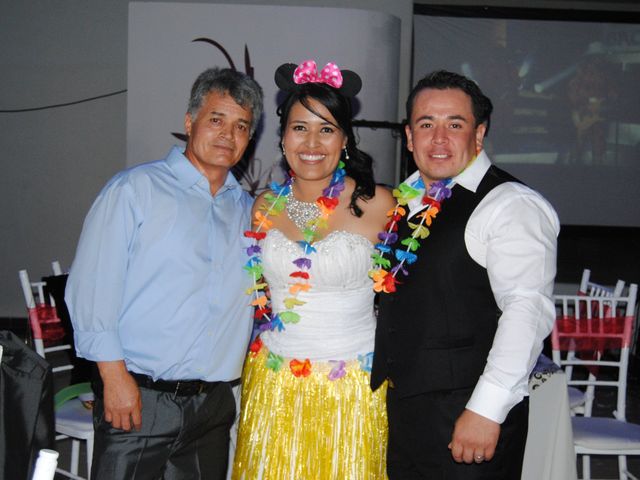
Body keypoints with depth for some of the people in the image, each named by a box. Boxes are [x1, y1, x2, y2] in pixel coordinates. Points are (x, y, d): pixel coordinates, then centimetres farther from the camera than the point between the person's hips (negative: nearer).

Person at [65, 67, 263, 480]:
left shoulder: (248, 210, 14)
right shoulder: (136, 189, -2)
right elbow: (93, 286, -8)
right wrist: (115, 375, -13)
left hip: (213, 404, 5)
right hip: (138, 399, -4)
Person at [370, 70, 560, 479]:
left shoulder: (512, 206, -11)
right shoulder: (406, 201, 12)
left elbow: (528, 310, -21)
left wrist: (486, 410, -25)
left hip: (470, 419, -7)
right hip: (401, 412, 7)